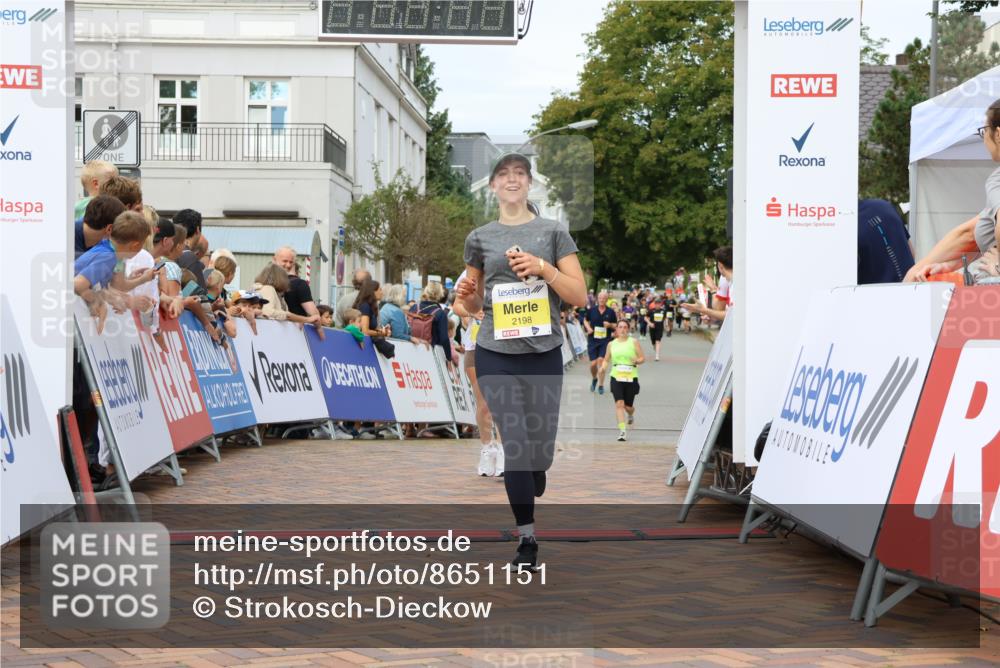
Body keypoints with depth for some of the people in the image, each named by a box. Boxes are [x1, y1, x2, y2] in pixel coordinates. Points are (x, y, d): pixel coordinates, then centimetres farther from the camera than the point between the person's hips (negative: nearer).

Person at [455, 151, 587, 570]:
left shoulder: (554, 232, 4)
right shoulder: (480, 238, 8)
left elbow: (580, 296, -1)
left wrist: (544, 267, -15)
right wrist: (466, 294, -6)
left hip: (544, 354, 0)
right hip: (496, 356, 0)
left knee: (541, 448, 6)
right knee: (515, 442, -8)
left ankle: (530, 503, 37)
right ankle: (527, 539, 2)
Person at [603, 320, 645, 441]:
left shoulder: (634, 342, 2)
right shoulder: (611, 344, 10)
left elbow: (642, 358, 2)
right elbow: (606, 360, 18)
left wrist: (637, 361, -20)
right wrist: (603, 368, -3)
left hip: (631, 377, -1)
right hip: (616, 377, 1)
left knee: (628, 406, 6)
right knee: (619, 403, -14)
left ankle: (631, 415, 43)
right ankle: (622, 430, -15)